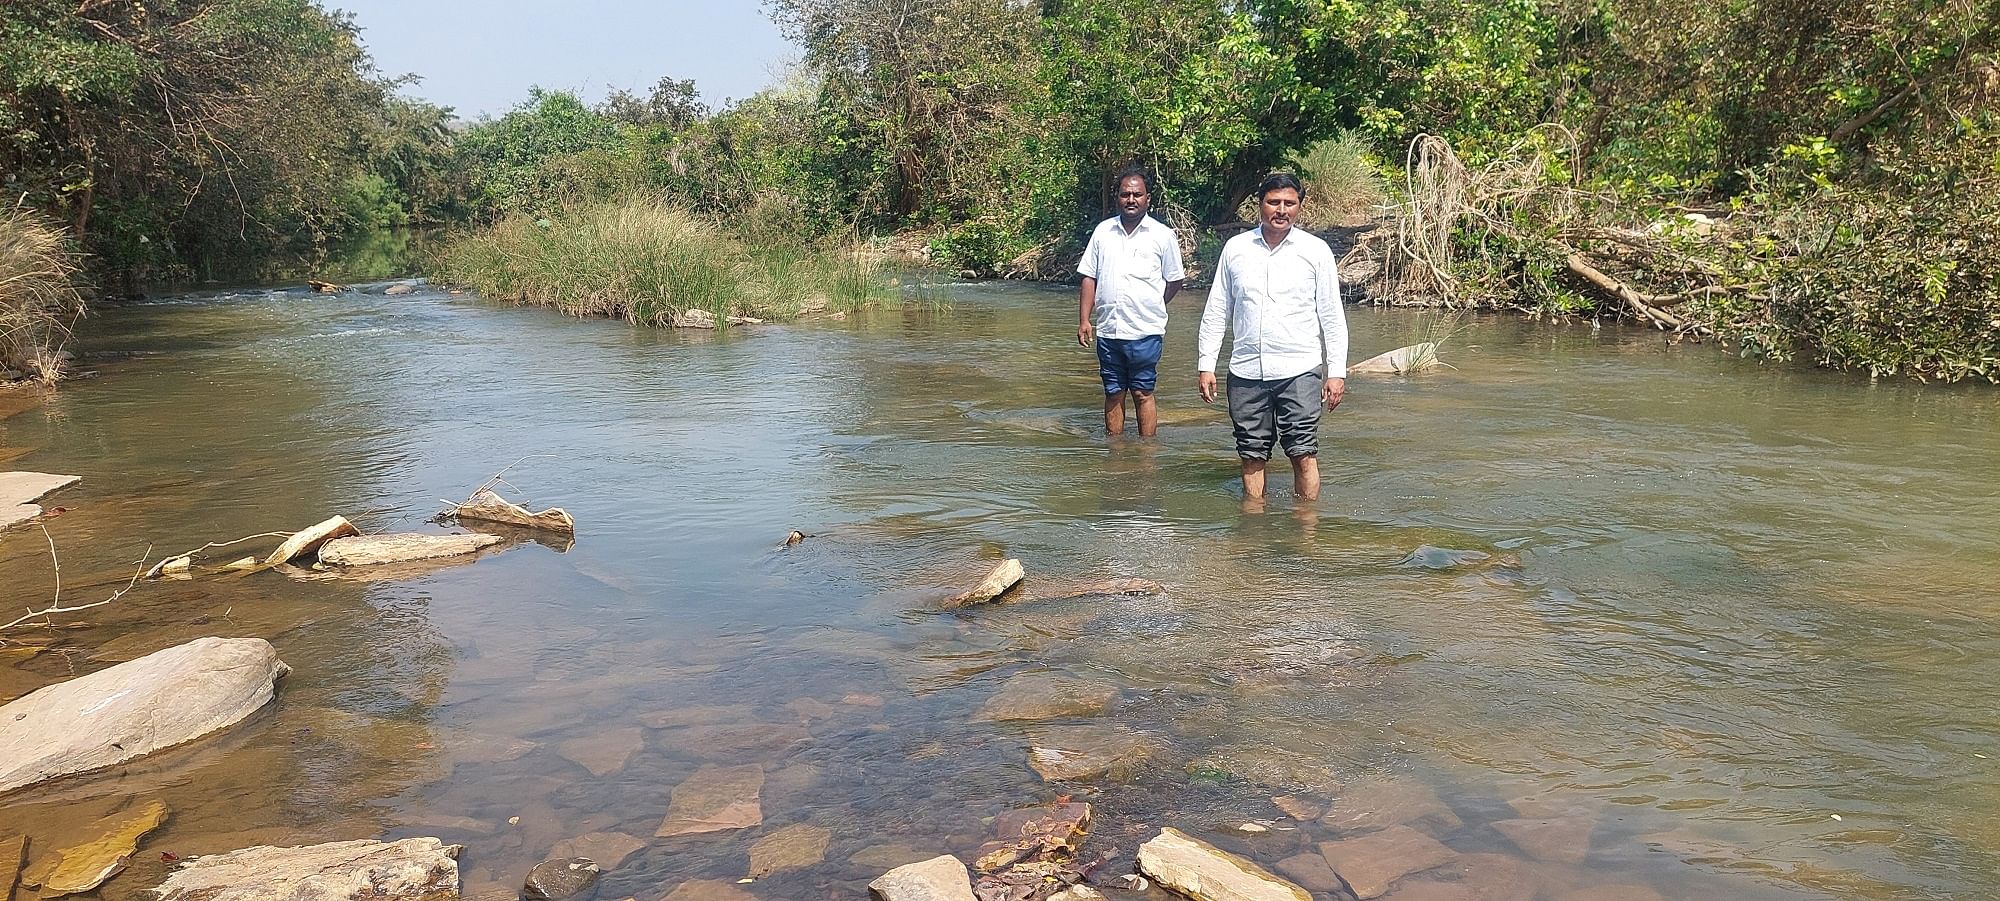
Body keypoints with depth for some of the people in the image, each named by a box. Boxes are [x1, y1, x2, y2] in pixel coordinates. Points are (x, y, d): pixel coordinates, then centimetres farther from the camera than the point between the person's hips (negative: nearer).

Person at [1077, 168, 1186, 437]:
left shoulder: (1163, 236, -1)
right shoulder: (1103, 231, 7)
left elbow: (1174, 281, 7)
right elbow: (1089, 278, 8)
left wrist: (1151, 309, 9)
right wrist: (1084, 320, 2)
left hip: (1145, 333, -3)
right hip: (1107, 331, 3)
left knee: (1142, 394, 2)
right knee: (1113, 394, 10)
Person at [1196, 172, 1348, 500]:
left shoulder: (1316, 250, 3)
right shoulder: (1235, 248, 8)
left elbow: (1332, 316, 4)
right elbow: (1216, 311, 11)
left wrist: (1337, 371, -1)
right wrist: (1206, 365, 6)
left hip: (1299, 371, -2)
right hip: (1246, 371, 2)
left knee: (1304, 454, -4)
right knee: (1251, 455, 7)